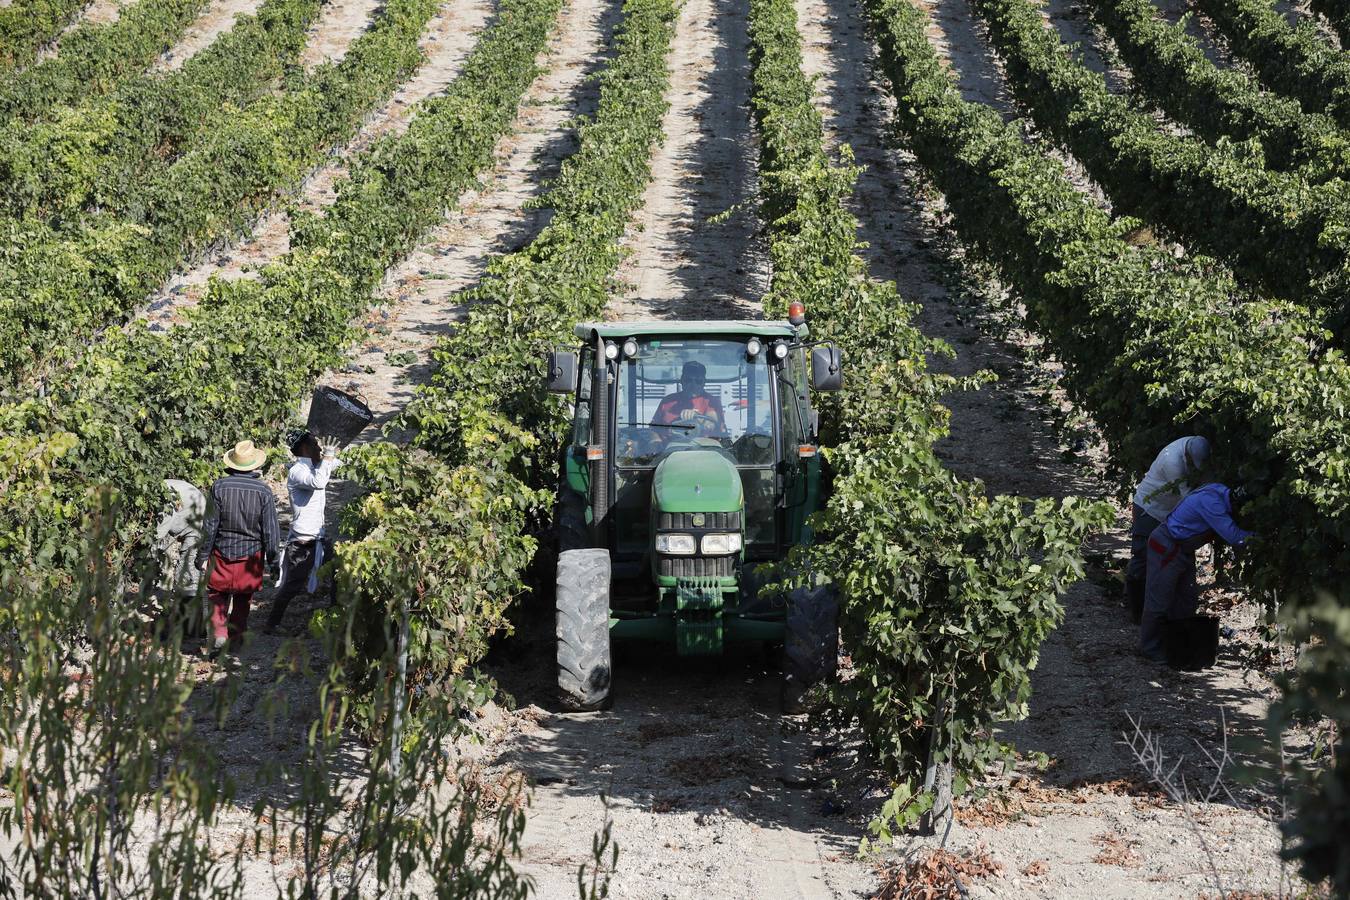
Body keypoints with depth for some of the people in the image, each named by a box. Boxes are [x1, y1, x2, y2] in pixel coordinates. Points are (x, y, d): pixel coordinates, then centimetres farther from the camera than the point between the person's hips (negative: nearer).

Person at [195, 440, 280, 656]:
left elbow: (210, 525, -7)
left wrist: (203, 555, 2)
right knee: (243, 599, 17)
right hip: (251, 555, 1)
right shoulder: (263, 491, -11)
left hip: (222, 551, -1)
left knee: (218, 595, 11)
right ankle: (236, 636, 24)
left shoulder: (220, 487, -12)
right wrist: (271, 557, 7)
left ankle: (218, 632, -8)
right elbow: (270, 530, -6)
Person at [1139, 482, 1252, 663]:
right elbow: (1233, 536, -33)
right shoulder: (1210, 501, -32)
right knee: (1159, 600, -1)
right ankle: (1150, 647, 13)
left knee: (1186, 600, 15)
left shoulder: (1221, 492, -4)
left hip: (1184, 550, 10)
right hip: (1166, 548, -10)